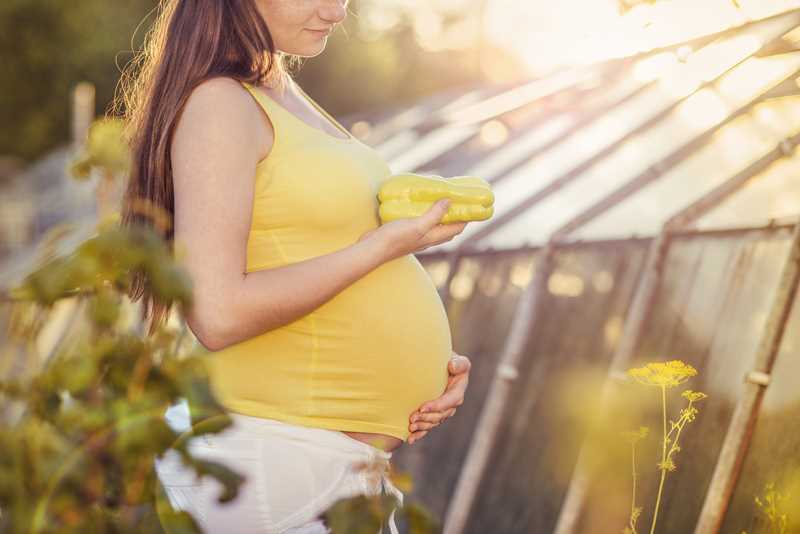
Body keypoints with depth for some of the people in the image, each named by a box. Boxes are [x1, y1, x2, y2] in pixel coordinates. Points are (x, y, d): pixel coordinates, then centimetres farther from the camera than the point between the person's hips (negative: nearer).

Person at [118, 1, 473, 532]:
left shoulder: (286, 93, 12)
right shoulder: (219, 103, -16)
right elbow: (219, 314, -25)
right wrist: (384, 246, -19)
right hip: (276, 462, -9)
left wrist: (428, 357, 5)